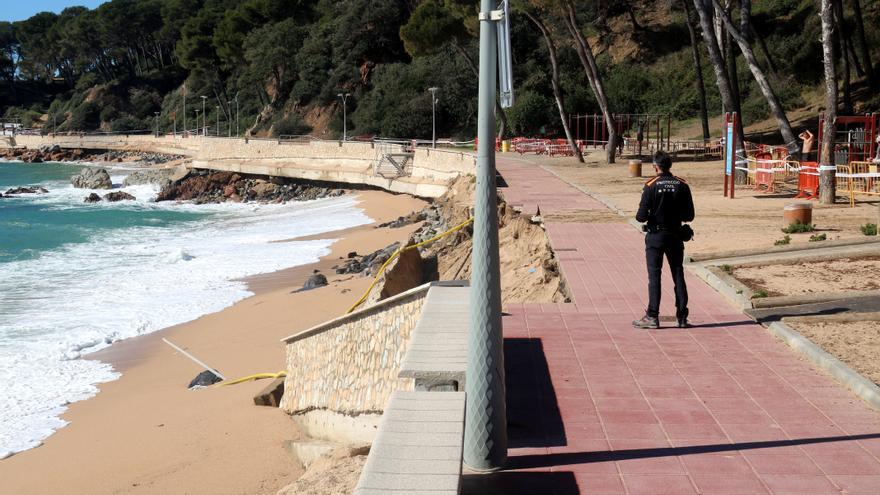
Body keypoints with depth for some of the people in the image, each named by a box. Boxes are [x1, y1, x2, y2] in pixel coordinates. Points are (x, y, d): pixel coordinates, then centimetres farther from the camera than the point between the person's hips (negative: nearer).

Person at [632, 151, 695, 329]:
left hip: (655, 236, -3)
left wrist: (640, 216, 9)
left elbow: (641, 216, -14)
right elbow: (689, 215, 0)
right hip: (675, 236, 3)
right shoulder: (682, 186, -2)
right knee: (678, 276, 9)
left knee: (654, 276, 2)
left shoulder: (651, 186, -11)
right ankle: (682, 317, 12)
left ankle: (652, 317, 2)